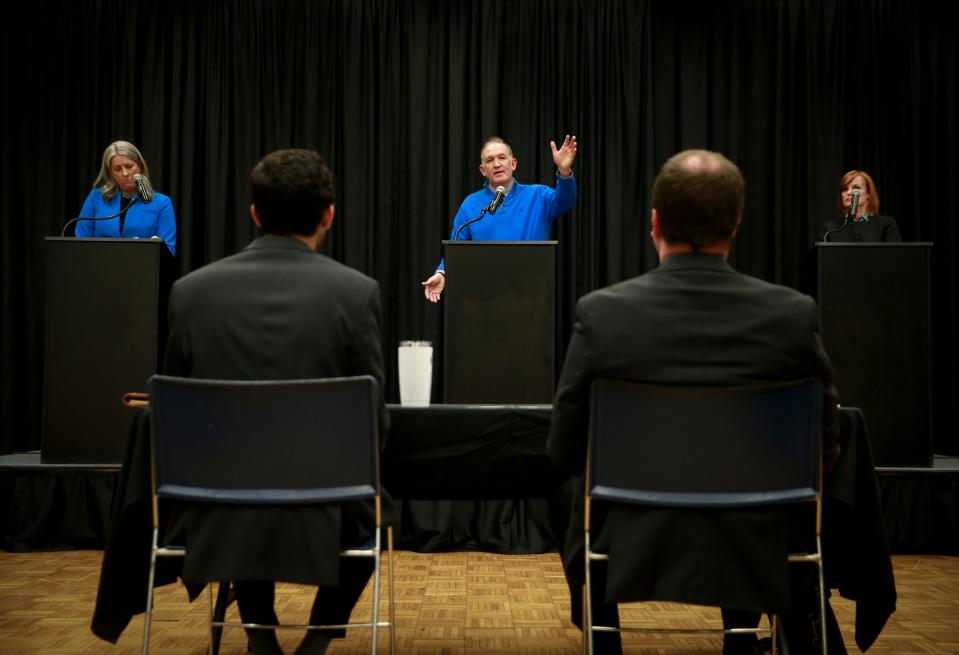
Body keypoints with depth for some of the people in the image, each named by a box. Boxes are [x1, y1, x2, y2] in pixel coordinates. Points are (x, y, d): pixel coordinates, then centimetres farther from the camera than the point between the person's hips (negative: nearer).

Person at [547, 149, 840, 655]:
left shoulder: (601, 312, -17)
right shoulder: (794, 314, -14)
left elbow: (563, 451, -7)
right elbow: (823, 451, -3)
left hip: (627, 551, -1)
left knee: (565, 490, 32)